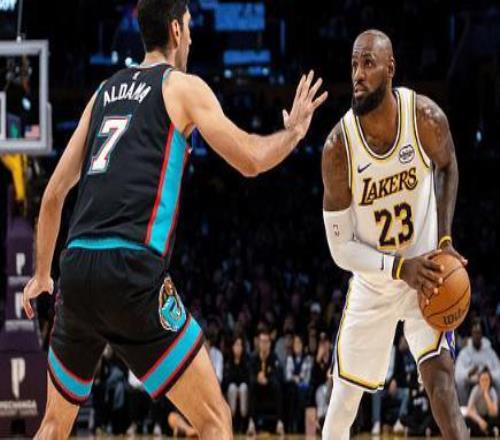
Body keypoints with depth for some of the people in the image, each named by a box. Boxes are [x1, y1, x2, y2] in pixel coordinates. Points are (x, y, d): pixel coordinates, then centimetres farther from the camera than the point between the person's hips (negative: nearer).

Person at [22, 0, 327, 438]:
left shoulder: (105, 91, 22)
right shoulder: (183, 86, 6)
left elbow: (54, 193, 23)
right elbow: (251, 160, 0)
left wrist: (42, 274, 33)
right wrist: (294, 130, 21)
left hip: (76, 268, 6)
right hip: (132, 271, -6)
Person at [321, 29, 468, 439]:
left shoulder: (425, 118, -21)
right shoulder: (338, 148, -23)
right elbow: (341, 248, -16)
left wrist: (444, 239, -9)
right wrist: (401, 267, -30)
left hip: (426, 272, -1)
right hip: (372, 282, 1)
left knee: (440, 378, -20)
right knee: (345, 395, 9)